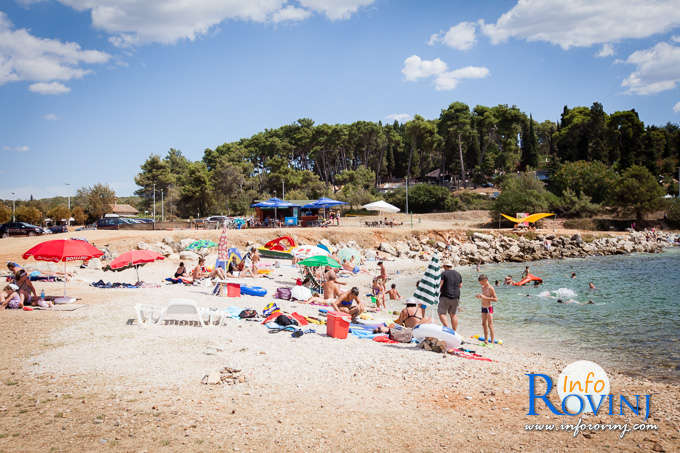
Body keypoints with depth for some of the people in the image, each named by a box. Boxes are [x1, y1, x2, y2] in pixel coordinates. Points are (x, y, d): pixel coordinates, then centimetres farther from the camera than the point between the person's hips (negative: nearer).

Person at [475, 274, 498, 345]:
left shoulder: (490, 288, -15)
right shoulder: (483, 288, 10)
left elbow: (495, 299, -20)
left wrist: (485, 297, -24)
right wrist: (479, 296, 4)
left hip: (489, 308, -9)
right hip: (483, 308, 9)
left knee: (490, 325, -7)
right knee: (484, 324, 12)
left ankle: (492, 342, -5)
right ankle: (486, 340, 21)